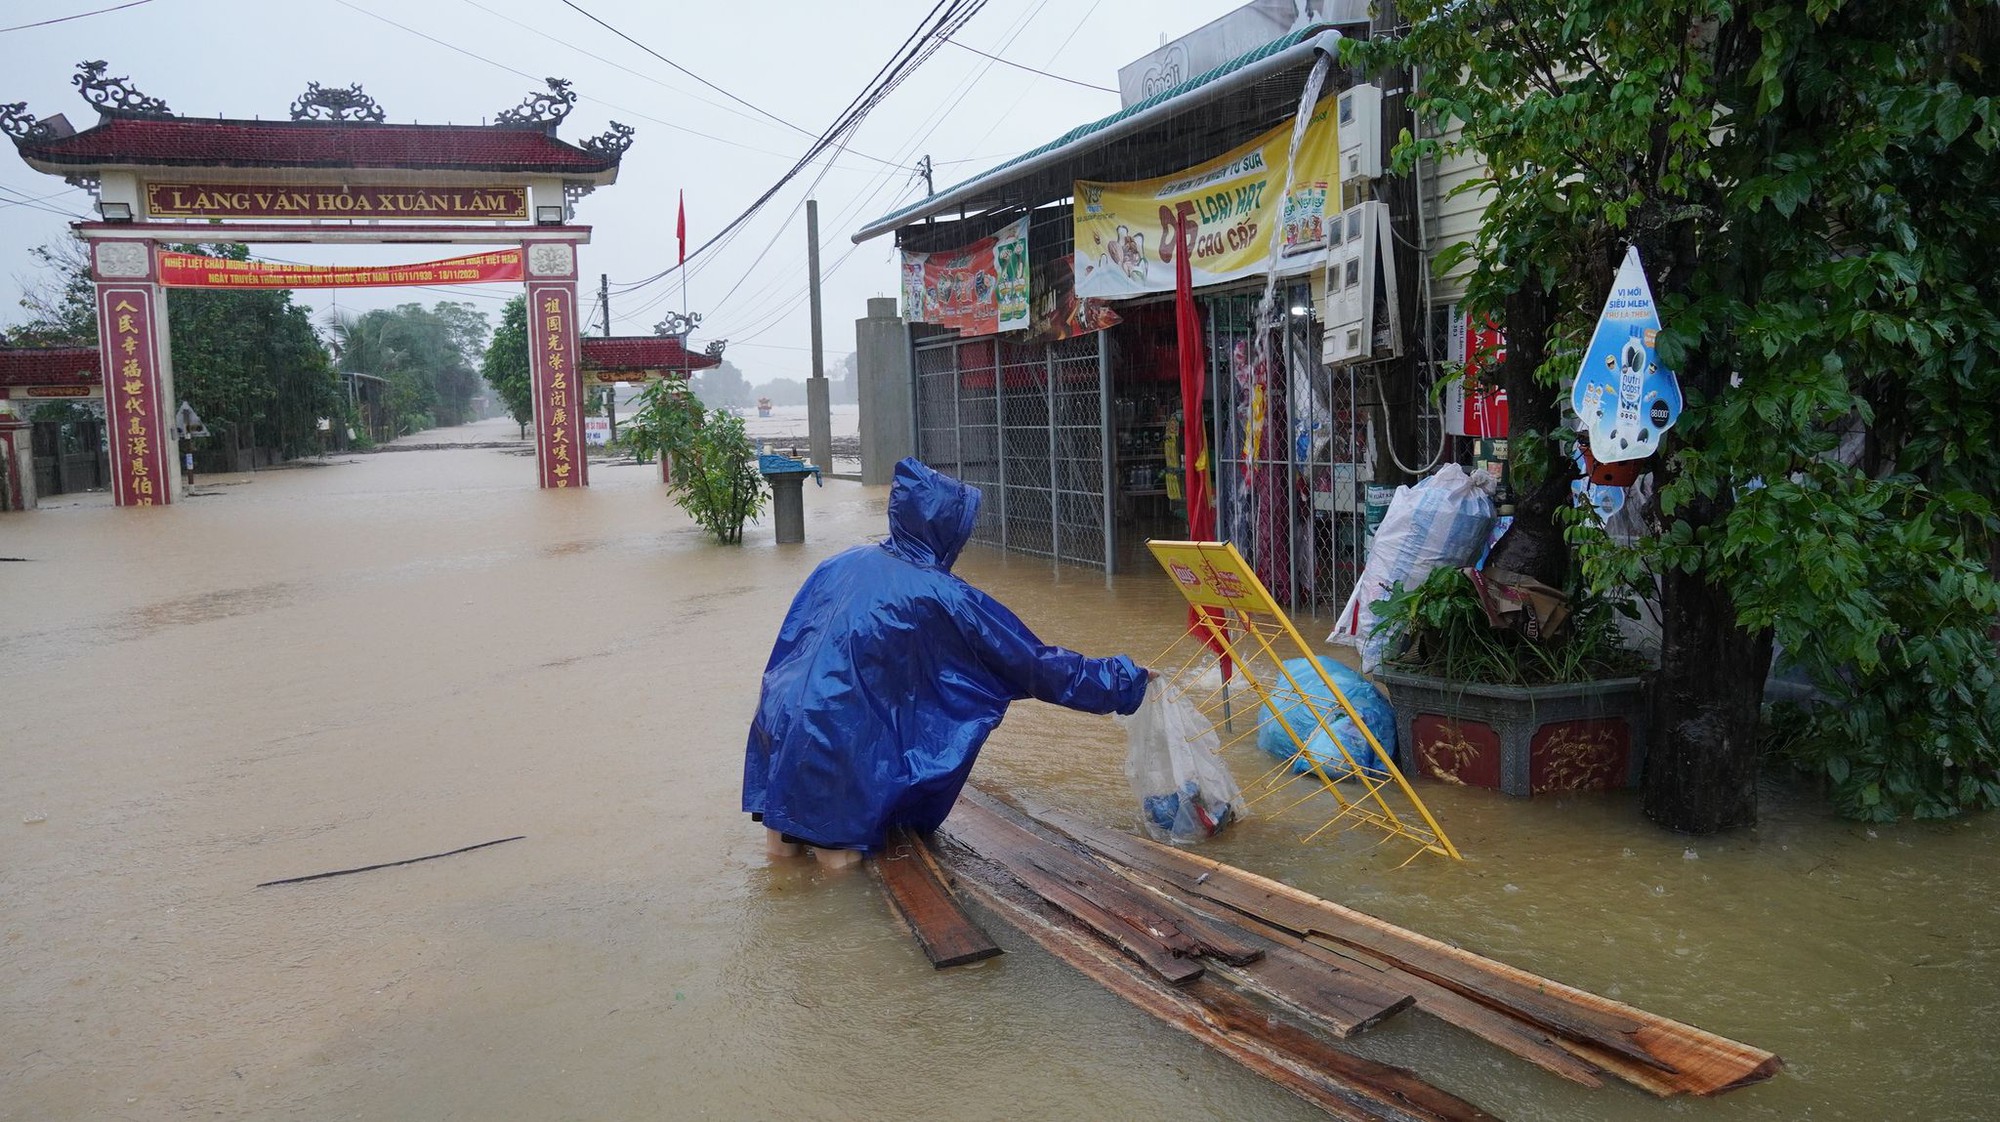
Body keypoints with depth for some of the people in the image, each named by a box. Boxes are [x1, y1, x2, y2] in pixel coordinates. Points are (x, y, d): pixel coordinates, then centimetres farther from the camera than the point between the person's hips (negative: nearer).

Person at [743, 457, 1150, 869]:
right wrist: (1123, 680, 8)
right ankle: (839, 834, 8)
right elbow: (1032, 663, 0)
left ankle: (785, 826, 25)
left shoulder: (840, 564, 8)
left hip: (777, 730, 6)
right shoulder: (940, 596, -5)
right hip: (843, 753, -5)